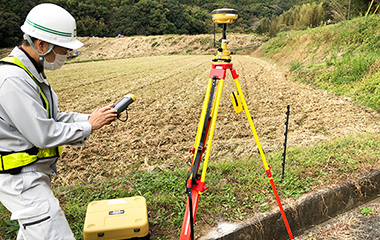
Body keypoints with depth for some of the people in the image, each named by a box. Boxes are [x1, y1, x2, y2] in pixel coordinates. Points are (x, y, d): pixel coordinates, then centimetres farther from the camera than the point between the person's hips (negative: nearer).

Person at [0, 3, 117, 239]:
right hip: (21, 179, -10)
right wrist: (89, 126, -15)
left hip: (34, 173, 10)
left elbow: (52, 118, 11)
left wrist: (89, 117, -2)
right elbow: (43, 135, -25)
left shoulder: (31, 71, 7)